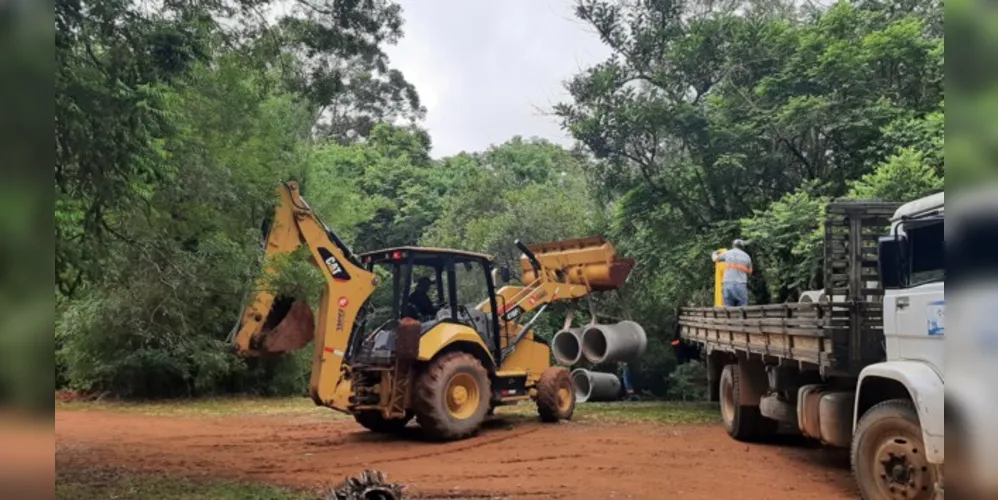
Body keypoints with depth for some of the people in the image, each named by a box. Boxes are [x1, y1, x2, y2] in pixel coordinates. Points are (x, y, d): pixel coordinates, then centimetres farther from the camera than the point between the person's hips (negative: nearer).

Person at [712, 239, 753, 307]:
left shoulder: (727, 253, 9)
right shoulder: (746, 256, 12)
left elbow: (715, 259, 28)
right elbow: (750, 271, 28)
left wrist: (714, 253, 52)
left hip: (728, 285, 1)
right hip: (741, 286, -1)